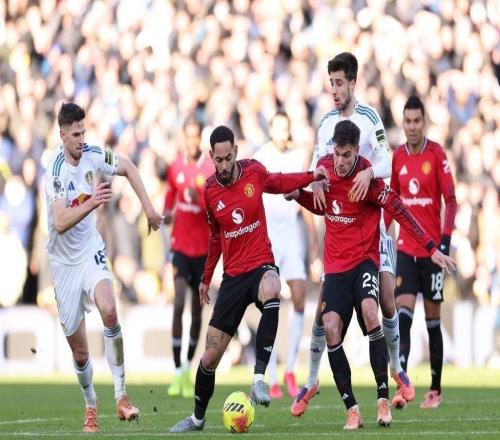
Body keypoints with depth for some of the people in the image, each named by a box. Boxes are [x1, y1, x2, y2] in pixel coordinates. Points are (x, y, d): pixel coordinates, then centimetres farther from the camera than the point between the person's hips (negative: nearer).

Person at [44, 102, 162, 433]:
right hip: (65, 261, -2)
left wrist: (148, 207, 3)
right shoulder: (56, 170, -21)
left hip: (91, 253, 2)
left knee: (109, 310, -28)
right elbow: (60, 223, -32)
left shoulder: (93, 155, -8)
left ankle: (121, 395, -23)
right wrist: (91, 203, -44)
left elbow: (128, 168, 11)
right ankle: (90, 405, 29)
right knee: (79, 351, 2)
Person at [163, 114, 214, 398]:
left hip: (202, 246, -1)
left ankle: (189, 367, 24)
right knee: (179, 303, -14)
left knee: (197, 309, 7)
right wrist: (166, 215, -3)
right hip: (180, 244, 1)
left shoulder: (212, 169, -5)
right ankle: (177, 372, -15)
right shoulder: (176, 168, 5)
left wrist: (200, 200, -28)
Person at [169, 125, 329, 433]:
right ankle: (198, 418, 25)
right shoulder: (210, 192, 0)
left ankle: (259, 377, -42)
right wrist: (206, 278, 25)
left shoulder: (255, 173, -5)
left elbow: (280, 182, 19)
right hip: (233, 276, 2)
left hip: (261, 265, -2)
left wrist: (312, 176, 3)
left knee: (271, 291, -42)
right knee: (211, 355, 2)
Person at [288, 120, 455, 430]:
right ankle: (352, 409, -6)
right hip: (335, 264, 4)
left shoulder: (368, 178, -14)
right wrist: (299, 195, 0)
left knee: (369, 312, -30)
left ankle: (383, 398, -23)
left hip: (364, 259, -4)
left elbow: (399, 211, -13)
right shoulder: (324, 166, 1)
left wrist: (432, 248, -17)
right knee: (331, 330, -13)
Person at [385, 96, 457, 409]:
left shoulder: (437, 154, -6)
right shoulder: (398, 157, 7)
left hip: (432, 248, -3)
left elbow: (451, 200, -7)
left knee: (433, 320, 5)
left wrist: (446, 238, -17)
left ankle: (436, 389, 15)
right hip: (406, 248, 3)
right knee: (403, 314, -10)